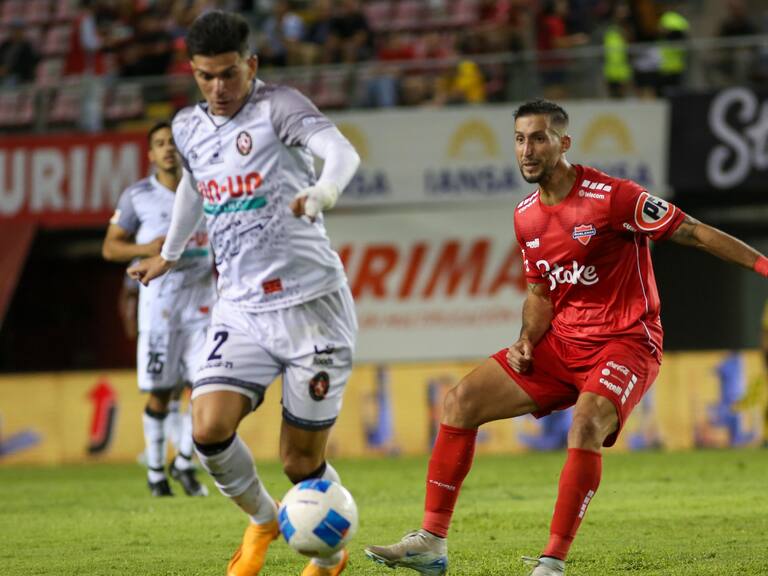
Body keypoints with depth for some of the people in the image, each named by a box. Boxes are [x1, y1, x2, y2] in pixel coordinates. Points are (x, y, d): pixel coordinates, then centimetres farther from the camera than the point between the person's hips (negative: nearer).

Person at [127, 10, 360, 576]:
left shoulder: (277, 106, -11)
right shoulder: (189, 127, 8)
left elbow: (341, 151, -30)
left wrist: (322, 192, -52)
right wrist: (168, 254, 44)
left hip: (311, 304, -5)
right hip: (242, 308, 5)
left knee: (301, 459, 0)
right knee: (209, 428, -17)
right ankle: (263, 521, 13)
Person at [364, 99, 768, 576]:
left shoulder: (610, 196, -15)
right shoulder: (527, 217, 6)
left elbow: (694, 233, -12)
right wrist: (527, 340, -2)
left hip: (626, 342, -7)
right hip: (560, 344, 7)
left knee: (586, 421, -34)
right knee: (462, 401, -5)